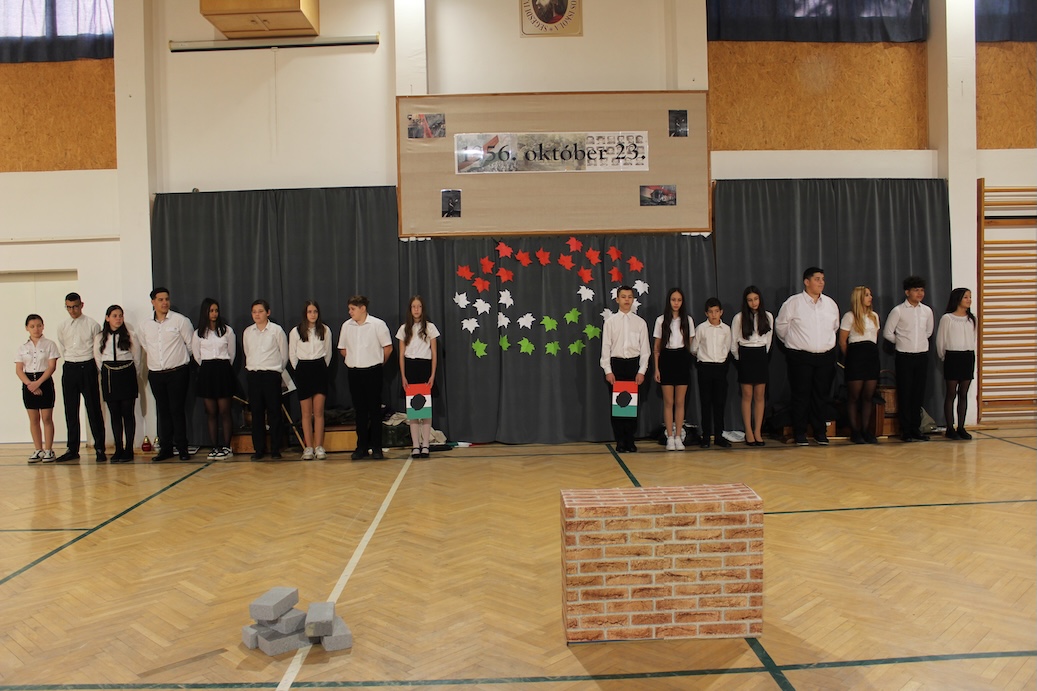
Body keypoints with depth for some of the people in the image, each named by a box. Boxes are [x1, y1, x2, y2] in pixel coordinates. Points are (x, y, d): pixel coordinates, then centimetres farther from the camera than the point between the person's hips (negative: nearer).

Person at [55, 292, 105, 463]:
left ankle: (100, 448, 3)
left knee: (93, 409, -3)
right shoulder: (62, 328, 9)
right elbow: (62, 349, 17)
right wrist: (70, 362, 10)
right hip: (69, 369, 4)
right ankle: (73, 449, 17)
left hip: (87, 368, -4)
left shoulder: (92, 325, -2)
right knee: (70, 411, 8)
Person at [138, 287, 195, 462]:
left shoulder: (180, 320, -5)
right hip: (155, 374, 4)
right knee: (162, 412, 8)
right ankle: (165, 448, 15)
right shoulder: (145, 326, 9)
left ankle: (182, 448, 4)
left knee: (177, 410, -3)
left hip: (177, 373, -4)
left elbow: (191, 344, 1)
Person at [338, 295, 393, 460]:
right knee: (360, 411, 8)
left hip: (372, 372, -3)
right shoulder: (346, 326, 5)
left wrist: (378, 363, 7)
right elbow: (342, 349, 15)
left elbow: (388, 347, -1)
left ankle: (376, 447, 8)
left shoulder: (377, 324, -6)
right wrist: (354, 361, 12)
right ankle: (362, 447, 15)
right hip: (353, 373, 3)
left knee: (375, 410, 2)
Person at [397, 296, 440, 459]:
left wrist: (433, 375, -5)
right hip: (410, 367, 1)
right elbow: (401, 355, 8)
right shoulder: (404, 328, 8)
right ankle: (415, 446, 2)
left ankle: (425, 445, 2)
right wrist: (403, 376, 0)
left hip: (425, 367, -1)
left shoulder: (430, 327, 4)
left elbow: (434, 354, 3)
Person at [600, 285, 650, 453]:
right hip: (616, 364, -1)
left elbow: (644, 348, 4)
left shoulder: (640, 322, 6)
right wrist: (608, 371, -7)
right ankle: (620, 441, 10)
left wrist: (641, 371, -5)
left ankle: (630, 441, 12)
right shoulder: (610, 322, 3)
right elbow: (605, 347, 0)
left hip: (634, 364, 1)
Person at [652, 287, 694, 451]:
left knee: (680, 402, 4)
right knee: (668, 402, 1)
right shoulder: (661, 320, 1)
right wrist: (656, 368, -2)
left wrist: (689, 362, 2)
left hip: (682, 360, 1)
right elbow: (656, 347, 3)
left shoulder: (688, 320, 5)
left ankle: (678, 437, 9)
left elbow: (690, 344, 9)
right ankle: (670, 438, 7)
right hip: (666, 359, -1)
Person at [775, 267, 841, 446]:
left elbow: (835, 326, 21)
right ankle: (799, 433, 10)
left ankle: (820, 431, 21)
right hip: (800, 357, -4)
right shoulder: (793, 303, -5)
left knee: (821, 395, 9)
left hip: (826, 356, 4)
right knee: (801, 395, 0)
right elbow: (780, 325, 4)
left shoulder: (830, 303, 9)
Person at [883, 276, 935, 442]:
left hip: (922, 355, 4)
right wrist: (902, 341, 6)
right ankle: (905, 430, 6)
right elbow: (887, 333, -2)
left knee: (919, 393, 7)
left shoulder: (927, 310, 7)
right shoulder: (898, 311, -7)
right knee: (905, 394, -1)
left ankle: (916, 428, 16)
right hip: (905, 356, -4)